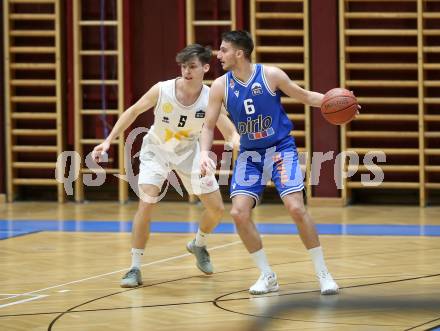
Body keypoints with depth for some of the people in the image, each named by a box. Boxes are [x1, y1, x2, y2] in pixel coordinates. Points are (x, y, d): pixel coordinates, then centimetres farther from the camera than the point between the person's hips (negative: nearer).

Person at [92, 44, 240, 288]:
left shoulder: (211, 99, -24)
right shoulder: (162, 90, -25)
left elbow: (231, 134, -22)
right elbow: (133, 112, -10)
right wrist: (108, 141, -14)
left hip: (188, 151, 2)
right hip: (156, 150, -2)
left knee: (217, 208, 4)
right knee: (146, 203, -21)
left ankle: (198, 245, 37)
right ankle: (135, 268, -11)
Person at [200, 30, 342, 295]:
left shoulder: (271, 75, -14)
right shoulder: (220, 86, -6)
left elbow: (304, 96, -1)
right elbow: (209, 126, 1)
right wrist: (205, 154, -17)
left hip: (281, 148, -3)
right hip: (250, 154, 3)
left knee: (295, 207, -18)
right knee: (239, 212, -12)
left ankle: (323, 273, -4)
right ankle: (267, 276, 3)